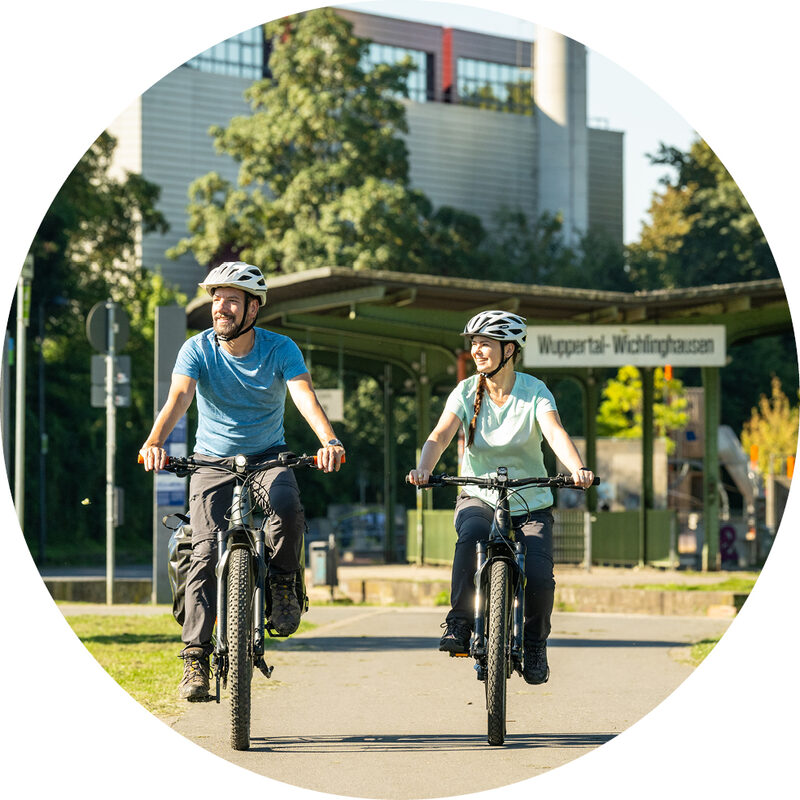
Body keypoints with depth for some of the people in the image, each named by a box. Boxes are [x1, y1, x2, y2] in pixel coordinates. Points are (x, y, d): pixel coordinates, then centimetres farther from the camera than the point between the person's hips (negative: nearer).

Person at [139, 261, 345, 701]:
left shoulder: (281, 350, -12)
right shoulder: (197, 350, -11)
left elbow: (305, 396, -26)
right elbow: (178, 398, -26)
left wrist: (329, 441, -46)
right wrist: (154, 442, -46)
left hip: (268, 458, 0)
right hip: (212, 462, 1)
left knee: (288, 506, -33)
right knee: (206, 553, -13)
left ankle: (283, 583, -5)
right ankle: (195, 656, -7)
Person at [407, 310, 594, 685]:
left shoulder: (534, 392, -8)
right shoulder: (466, 391, -3)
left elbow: (555, 433, -25)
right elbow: (440, 435, -17)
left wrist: (579, 468, -45)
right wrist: (423, 469, -38)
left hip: (530, 503, 0)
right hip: (479, 498, 0)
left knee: (539, 577, -20)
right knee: (471, 536, -35)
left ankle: (535, 644, 9)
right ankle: (459, 624, -26)